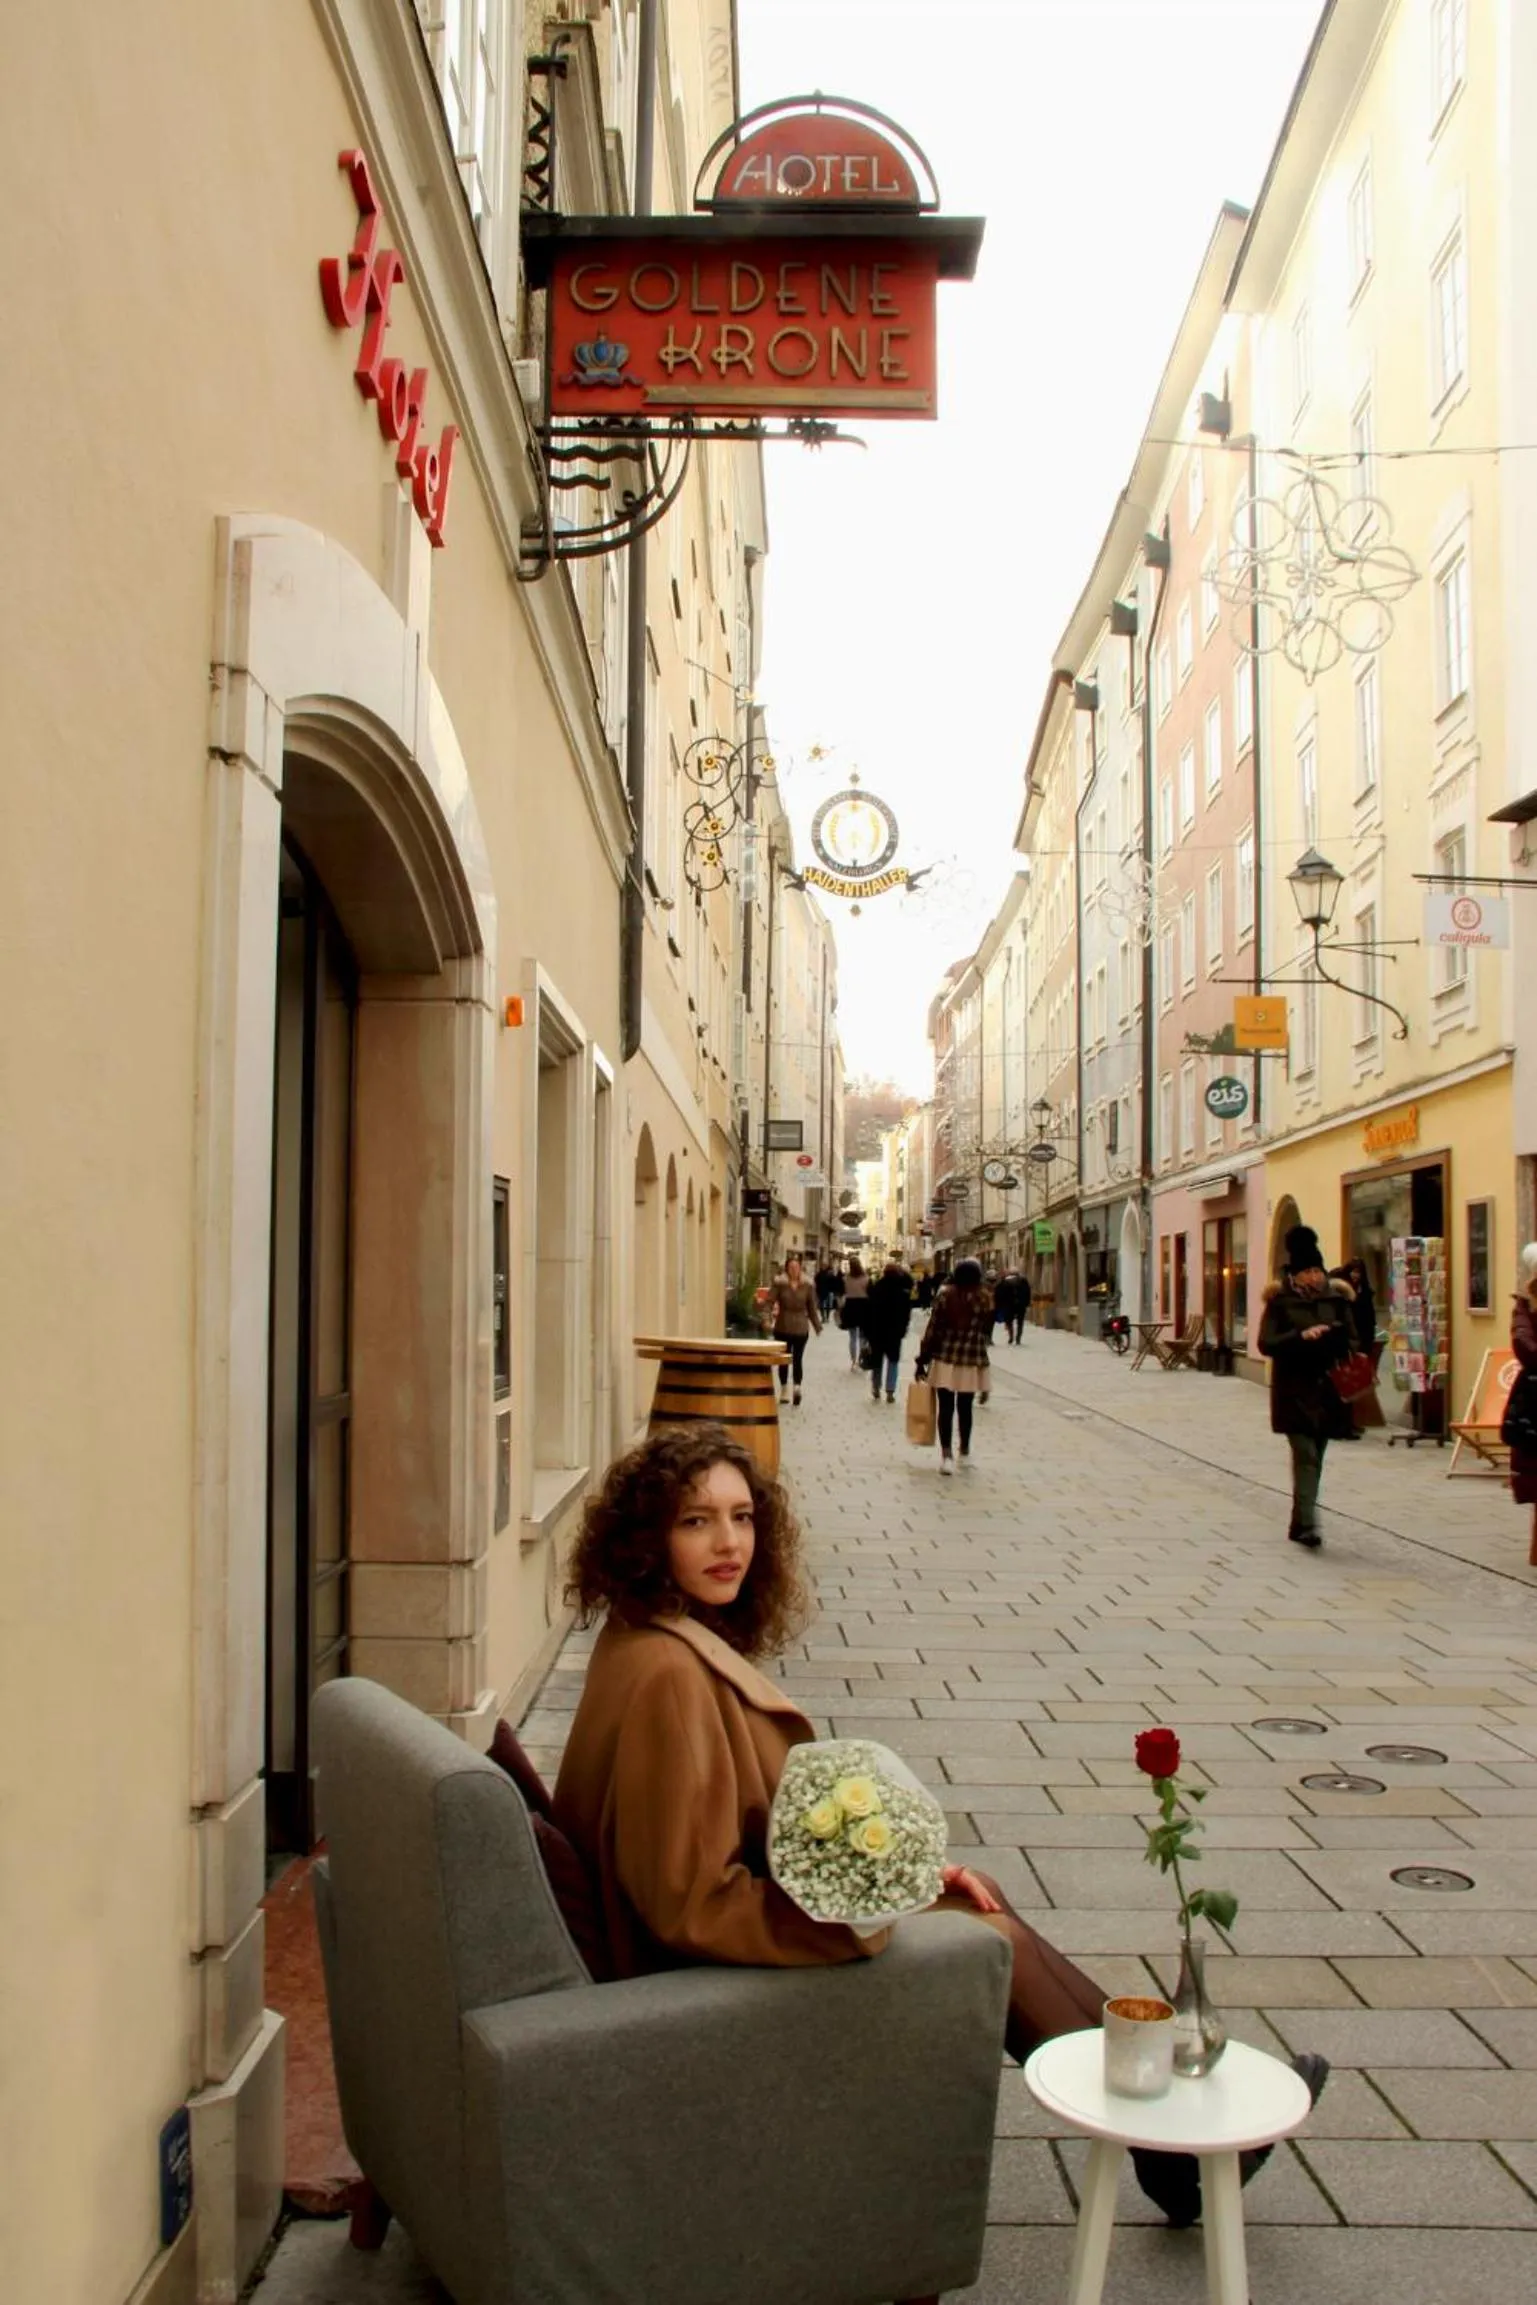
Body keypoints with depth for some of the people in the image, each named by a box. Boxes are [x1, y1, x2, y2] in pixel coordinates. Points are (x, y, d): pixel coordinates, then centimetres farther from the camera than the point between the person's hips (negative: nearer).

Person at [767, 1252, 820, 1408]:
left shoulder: (807, 1285, 2)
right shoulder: (779, 1284, -2)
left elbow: (812, 1308, 7)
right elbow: (771, 1301, -8)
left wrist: (817, 1326, 9)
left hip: (801, 1328, 0)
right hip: (782, 1328, 0)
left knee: (797, 1359, -5)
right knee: (784, 1360, 7)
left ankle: (797, 1386, -10)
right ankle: (783, 1390, 16)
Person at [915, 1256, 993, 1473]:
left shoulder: (945, 1294, -4)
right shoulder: (985, 1299, -1)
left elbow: (933, 1329, -4)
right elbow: (986, 1332, 4)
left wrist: (923, 1358, 1)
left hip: (945, 1359, -1)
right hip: (972, 1361, 1)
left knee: (946, 1408, 2)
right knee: (965, 1408, 15)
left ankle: (947, 1455, -8)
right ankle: (965, 1452, 28)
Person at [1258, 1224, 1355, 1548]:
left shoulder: (1336, 1298, 6)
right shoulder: (1280, 1302, -4)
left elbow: (1351, 1340, 11)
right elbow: (1266, 1344, -12)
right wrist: (1301, 1336, -25)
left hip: (1327, 1388, 4)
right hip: (1295, 1390, -4)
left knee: (1315, 1456, 10)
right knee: (1306, 1455, -12)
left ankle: (1301, 1523, 21)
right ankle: (1306, 1524, -14)